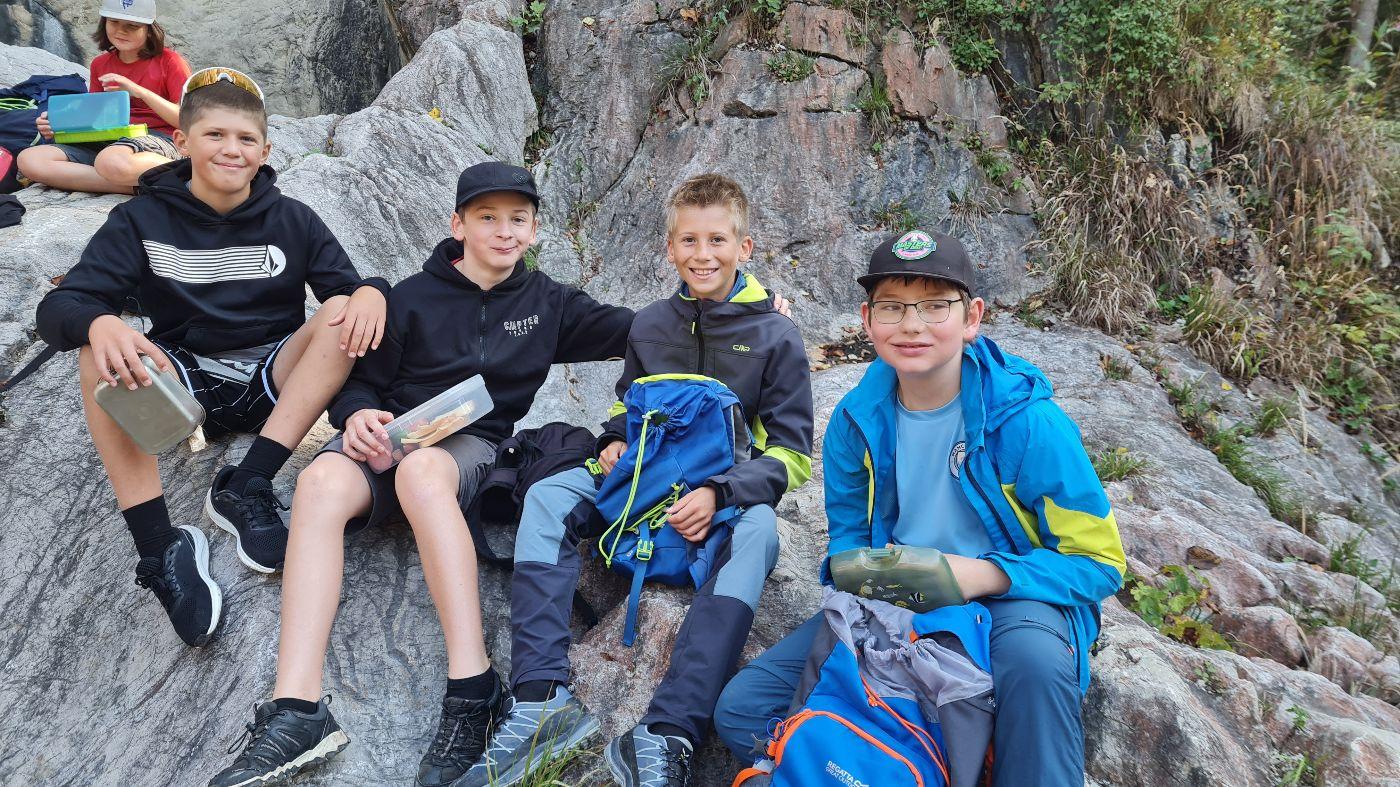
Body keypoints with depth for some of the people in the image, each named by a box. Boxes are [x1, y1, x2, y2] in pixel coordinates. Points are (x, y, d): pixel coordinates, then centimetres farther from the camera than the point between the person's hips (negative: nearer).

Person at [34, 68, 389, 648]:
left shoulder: (292, 220, 3)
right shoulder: (143, 220, 0)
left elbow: (349, 285, -3)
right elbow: (58, 307, -10)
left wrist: (371, 292, -30)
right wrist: (100, 325, -36)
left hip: (270, 381, 1)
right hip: (182, 383, 0)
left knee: (344, 309, -24)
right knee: (100, 352, -30)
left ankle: (245, 487, -31)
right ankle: (159, 548, -34)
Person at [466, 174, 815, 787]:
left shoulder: (776, 337, -2)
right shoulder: (650, 326, 10)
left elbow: (791, 455, -5)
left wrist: (719, 494, -21)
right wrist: (615, 441, 0)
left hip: (727, 502, -4)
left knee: (757, 529, -37)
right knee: (548, 497, -19)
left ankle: (669, 735, -45)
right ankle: (541, 698, -31)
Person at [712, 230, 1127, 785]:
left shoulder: (1027, 421, -17)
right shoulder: (855, 422, -4)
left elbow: (1099, 561, -11)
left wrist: (984, 574, -26)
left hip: (1006, 598, -4)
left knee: (1034, 657, -42)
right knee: (741, 709, -10)